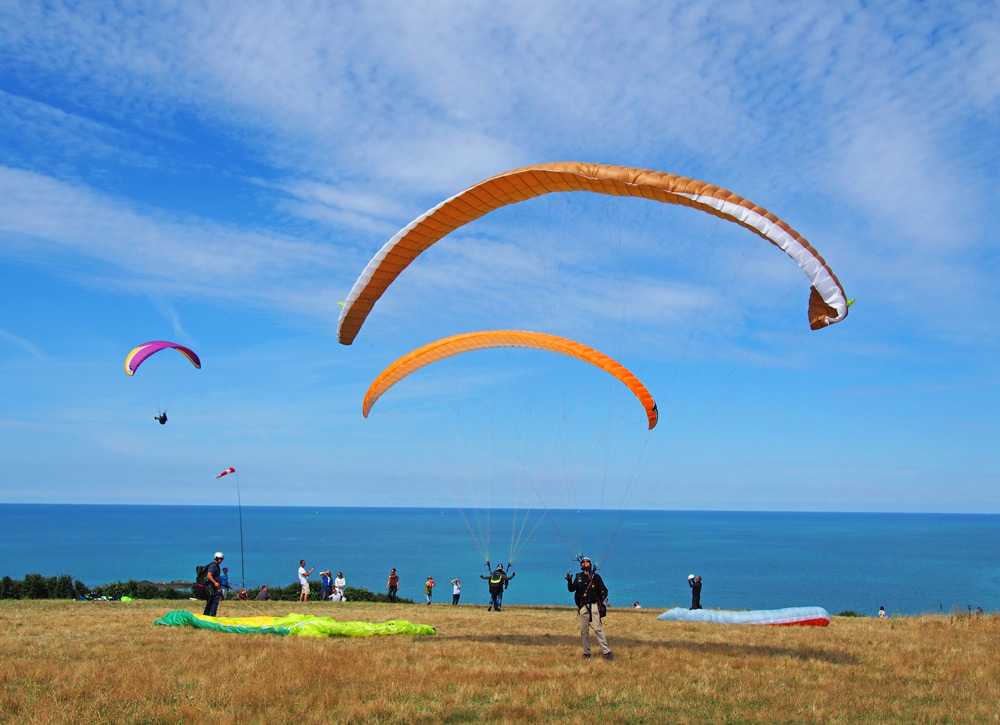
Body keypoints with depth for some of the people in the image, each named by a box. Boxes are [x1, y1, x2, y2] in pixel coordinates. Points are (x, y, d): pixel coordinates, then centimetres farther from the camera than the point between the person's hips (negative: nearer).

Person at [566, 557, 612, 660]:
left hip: (594, 605, -2)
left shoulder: (596, 576, 10)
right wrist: (569, 581, -15)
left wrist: (603, 596, -13)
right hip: (583, 606, 2)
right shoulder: (578, 577, 14)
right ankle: (586, 653, 12)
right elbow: (572, 589, 4)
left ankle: (607, 652, -11)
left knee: (597, 629, -11)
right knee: (584, 630, 2)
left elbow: (603, 589, 7)